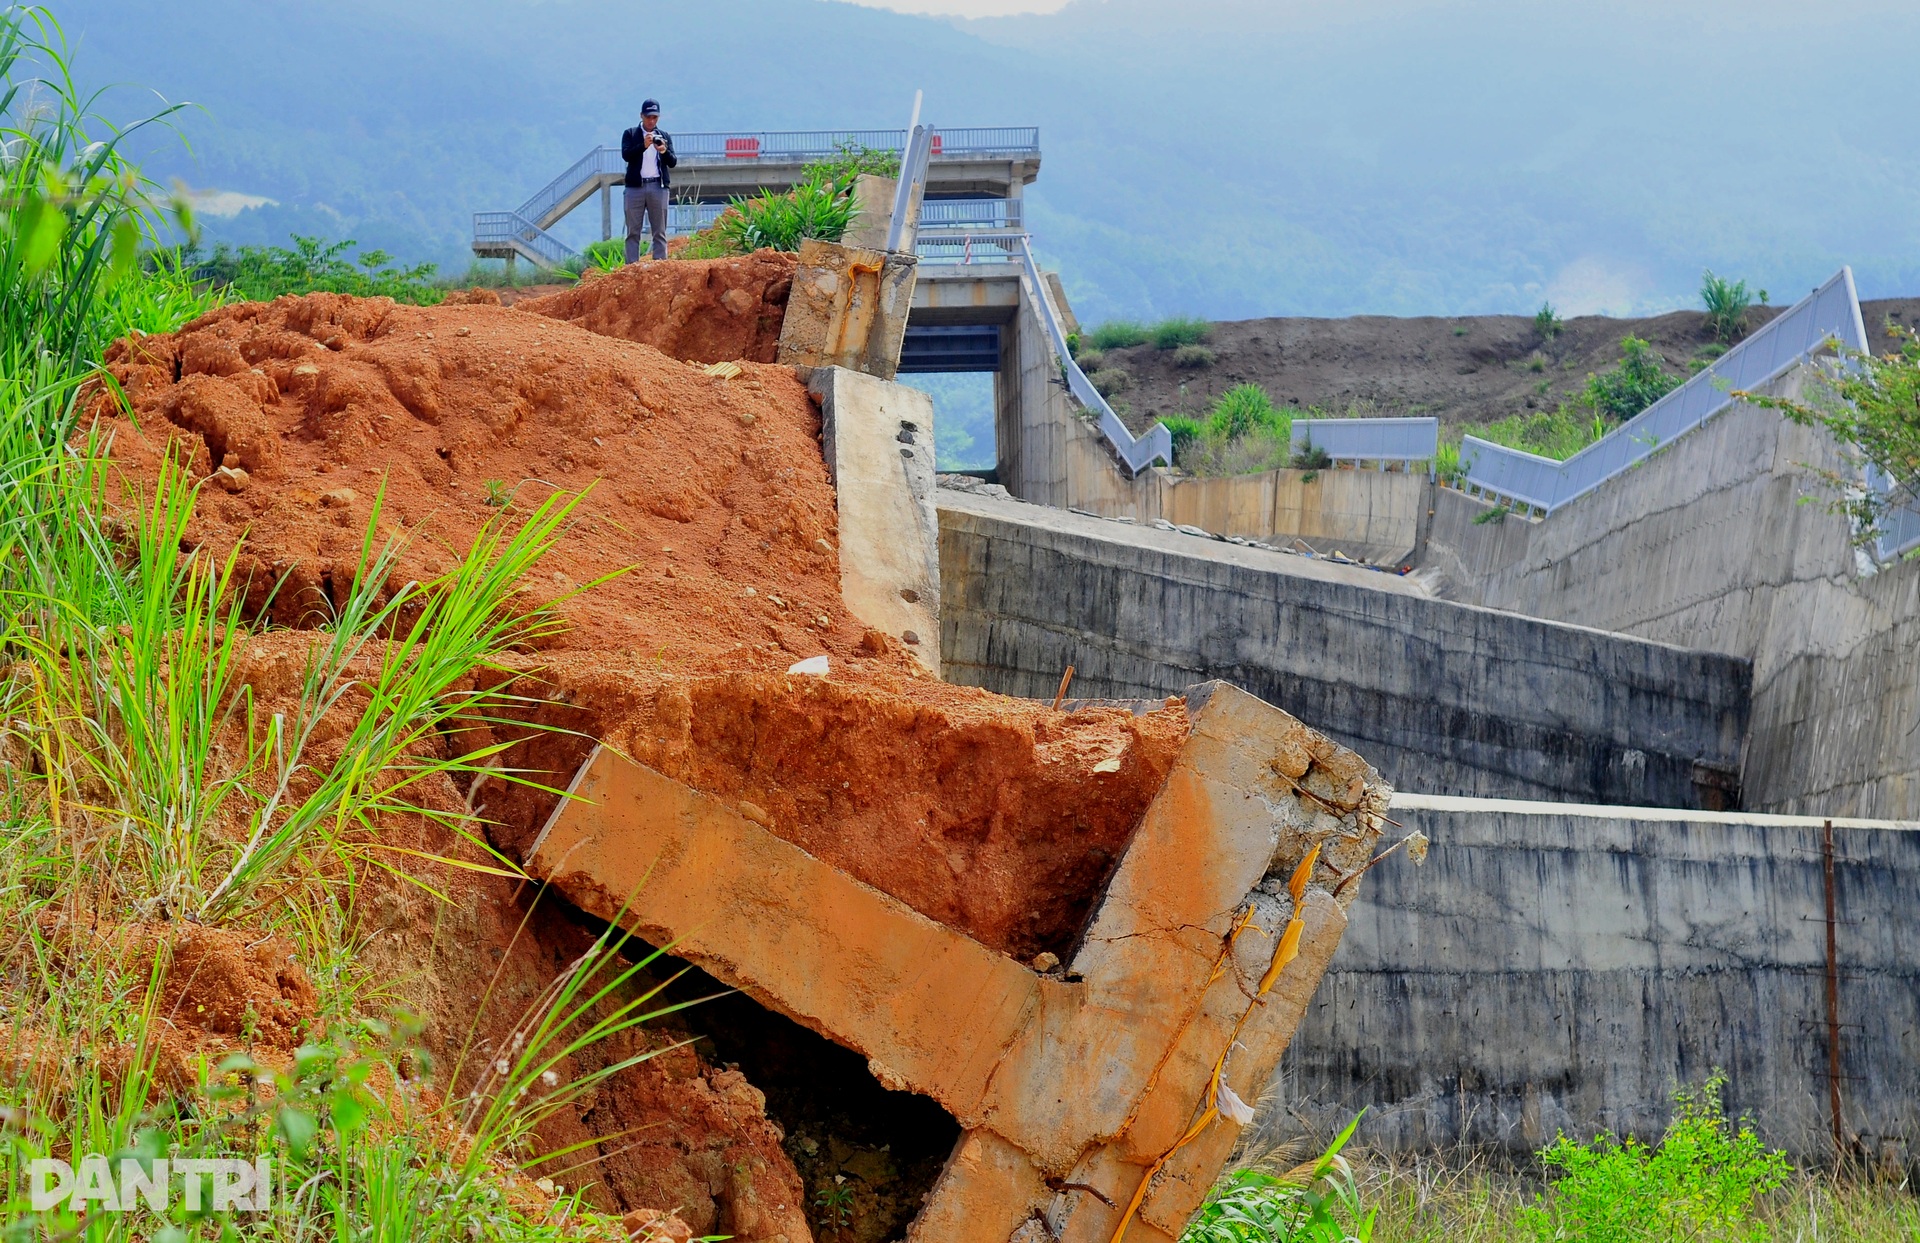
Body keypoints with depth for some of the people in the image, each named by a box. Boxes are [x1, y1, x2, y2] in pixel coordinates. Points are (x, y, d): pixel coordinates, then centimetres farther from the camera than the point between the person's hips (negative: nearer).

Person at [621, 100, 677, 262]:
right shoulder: (630, 134, 9)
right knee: (633, 231, -3)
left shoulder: (665, 136, 14)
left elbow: (672, 163, 6)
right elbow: (625, 155, -7)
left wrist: (664, 151, -15)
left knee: (660, 232, 0)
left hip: (658, 186, 2)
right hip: (636, 186, -2)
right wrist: (643, 145, -21)